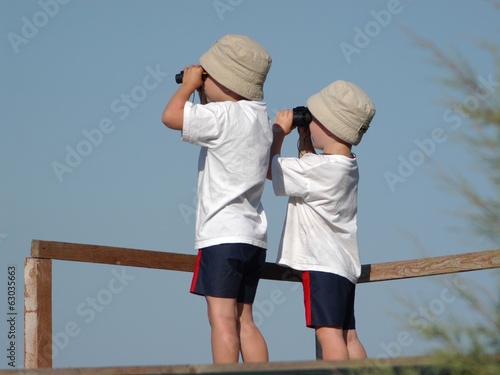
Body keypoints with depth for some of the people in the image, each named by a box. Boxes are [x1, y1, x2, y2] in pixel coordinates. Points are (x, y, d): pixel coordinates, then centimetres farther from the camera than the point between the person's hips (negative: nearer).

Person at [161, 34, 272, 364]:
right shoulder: (259, 116, 14)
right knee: (243, 320, 11)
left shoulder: (224, 116, -13)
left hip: (223, 234, -9)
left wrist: (189, 84, -1)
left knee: (222, 316, -10)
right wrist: (204, 95, 17)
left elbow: (171, 116, -17)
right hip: (254, 235, 9)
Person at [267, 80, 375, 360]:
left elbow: (269, 167, -9)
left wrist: (279, 131, 2)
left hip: (321, 264, -10)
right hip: (345, 264, 10)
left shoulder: (317, 168, -17)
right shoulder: (347, 166, 10)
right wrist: (305, 140, 15)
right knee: (348, 335, 11)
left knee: (328, 332, -15)